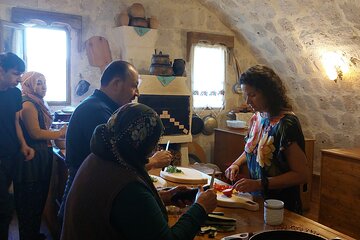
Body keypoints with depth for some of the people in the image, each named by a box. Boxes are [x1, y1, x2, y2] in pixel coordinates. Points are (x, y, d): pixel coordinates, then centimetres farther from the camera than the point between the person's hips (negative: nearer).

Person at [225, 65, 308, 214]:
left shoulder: (286, 124, -23)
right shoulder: (257, 118, -1)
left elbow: (301, 175, -22)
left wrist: (259, 184, -29)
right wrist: (237, 164, -4)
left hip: (281, 206, -6)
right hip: (256, 199, 7)